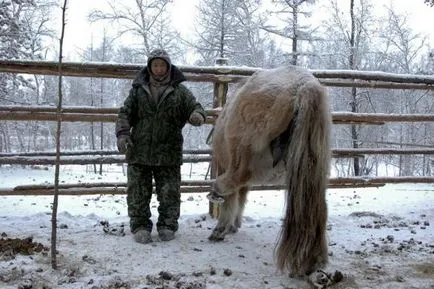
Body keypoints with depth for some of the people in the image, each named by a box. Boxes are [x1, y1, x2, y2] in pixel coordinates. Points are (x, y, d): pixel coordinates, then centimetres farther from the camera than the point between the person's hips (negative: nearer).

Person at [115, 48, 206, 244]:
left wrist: (197, 115, -25)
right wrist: (122, 133, -11)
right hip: (139, 151, 1)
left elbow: (195, 107, 1)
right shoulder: (138, 89, 8)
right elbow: (125, 113, 7)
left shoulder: (180, 91, 6)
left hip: (169, 153, 0)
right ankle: (140, 226, 16)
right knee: (138, 192, 4)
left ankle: (167, 226, 21)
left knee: (169, 192, 5)